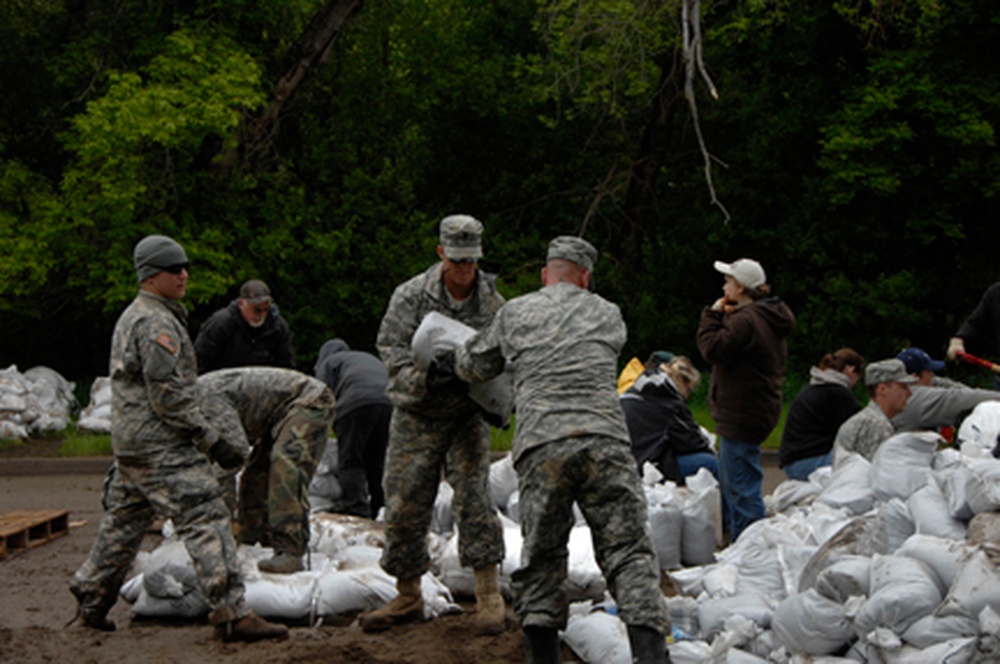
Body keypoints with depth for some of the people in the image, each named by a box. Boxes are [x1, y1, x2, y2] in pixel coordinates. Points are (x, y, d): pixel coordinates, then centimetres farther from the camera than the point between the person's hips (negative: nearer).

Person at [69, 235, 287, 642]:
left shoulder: (132, 318, 20)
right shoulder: (156, 323, -15)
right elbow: (168, 396, -19)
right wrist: (213, 442, -17)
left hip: (131, 441, 11)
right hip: (162, 445, -11)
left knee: (123, 521, 19)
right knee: (205, 520, -14)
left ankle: (92, 600, 28)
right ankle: (231, 613, -19)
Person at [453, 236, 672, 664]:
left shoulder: (515, 313, 18)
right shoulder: (608, 314, 19)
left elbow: (472, 366, 30)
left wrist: (456, 358, 53)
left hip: (540, 446, 1)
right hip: (604, 440, 0)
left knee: (540, 554, 11)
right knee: (627, 551, -1)